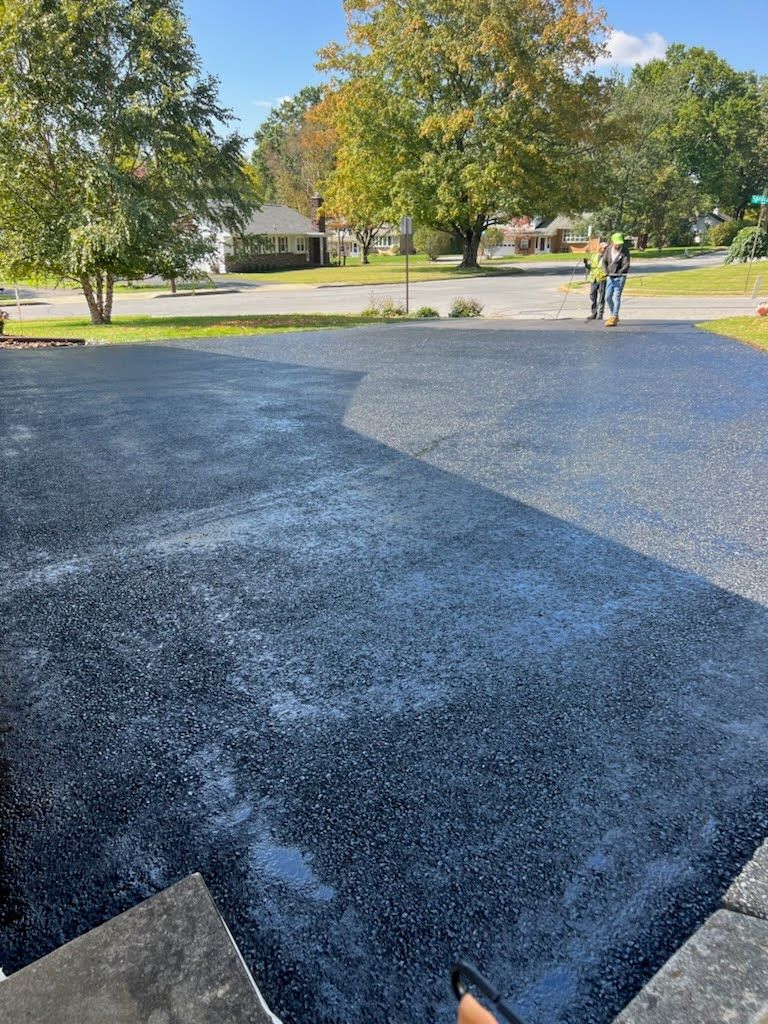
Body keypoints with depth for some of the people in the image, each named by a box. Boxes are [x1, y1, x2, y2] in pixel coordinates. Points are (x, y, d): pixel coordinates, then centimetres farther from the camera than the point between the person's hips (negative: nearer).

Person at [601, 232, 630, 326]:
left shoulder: (625, 251, -10)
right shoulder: (608, 249, 3)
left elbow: (626, 264, -15)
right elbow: (604, 261, 4)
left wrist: (619, 272, -31)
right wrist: (606, 271, -13)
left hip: (620, 277, -5)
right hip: (610, 277, 5)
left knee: (616, 297, -11)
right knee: (608, 297, 6)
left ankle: (614, 318, -11)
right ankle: (613, 316, 23)